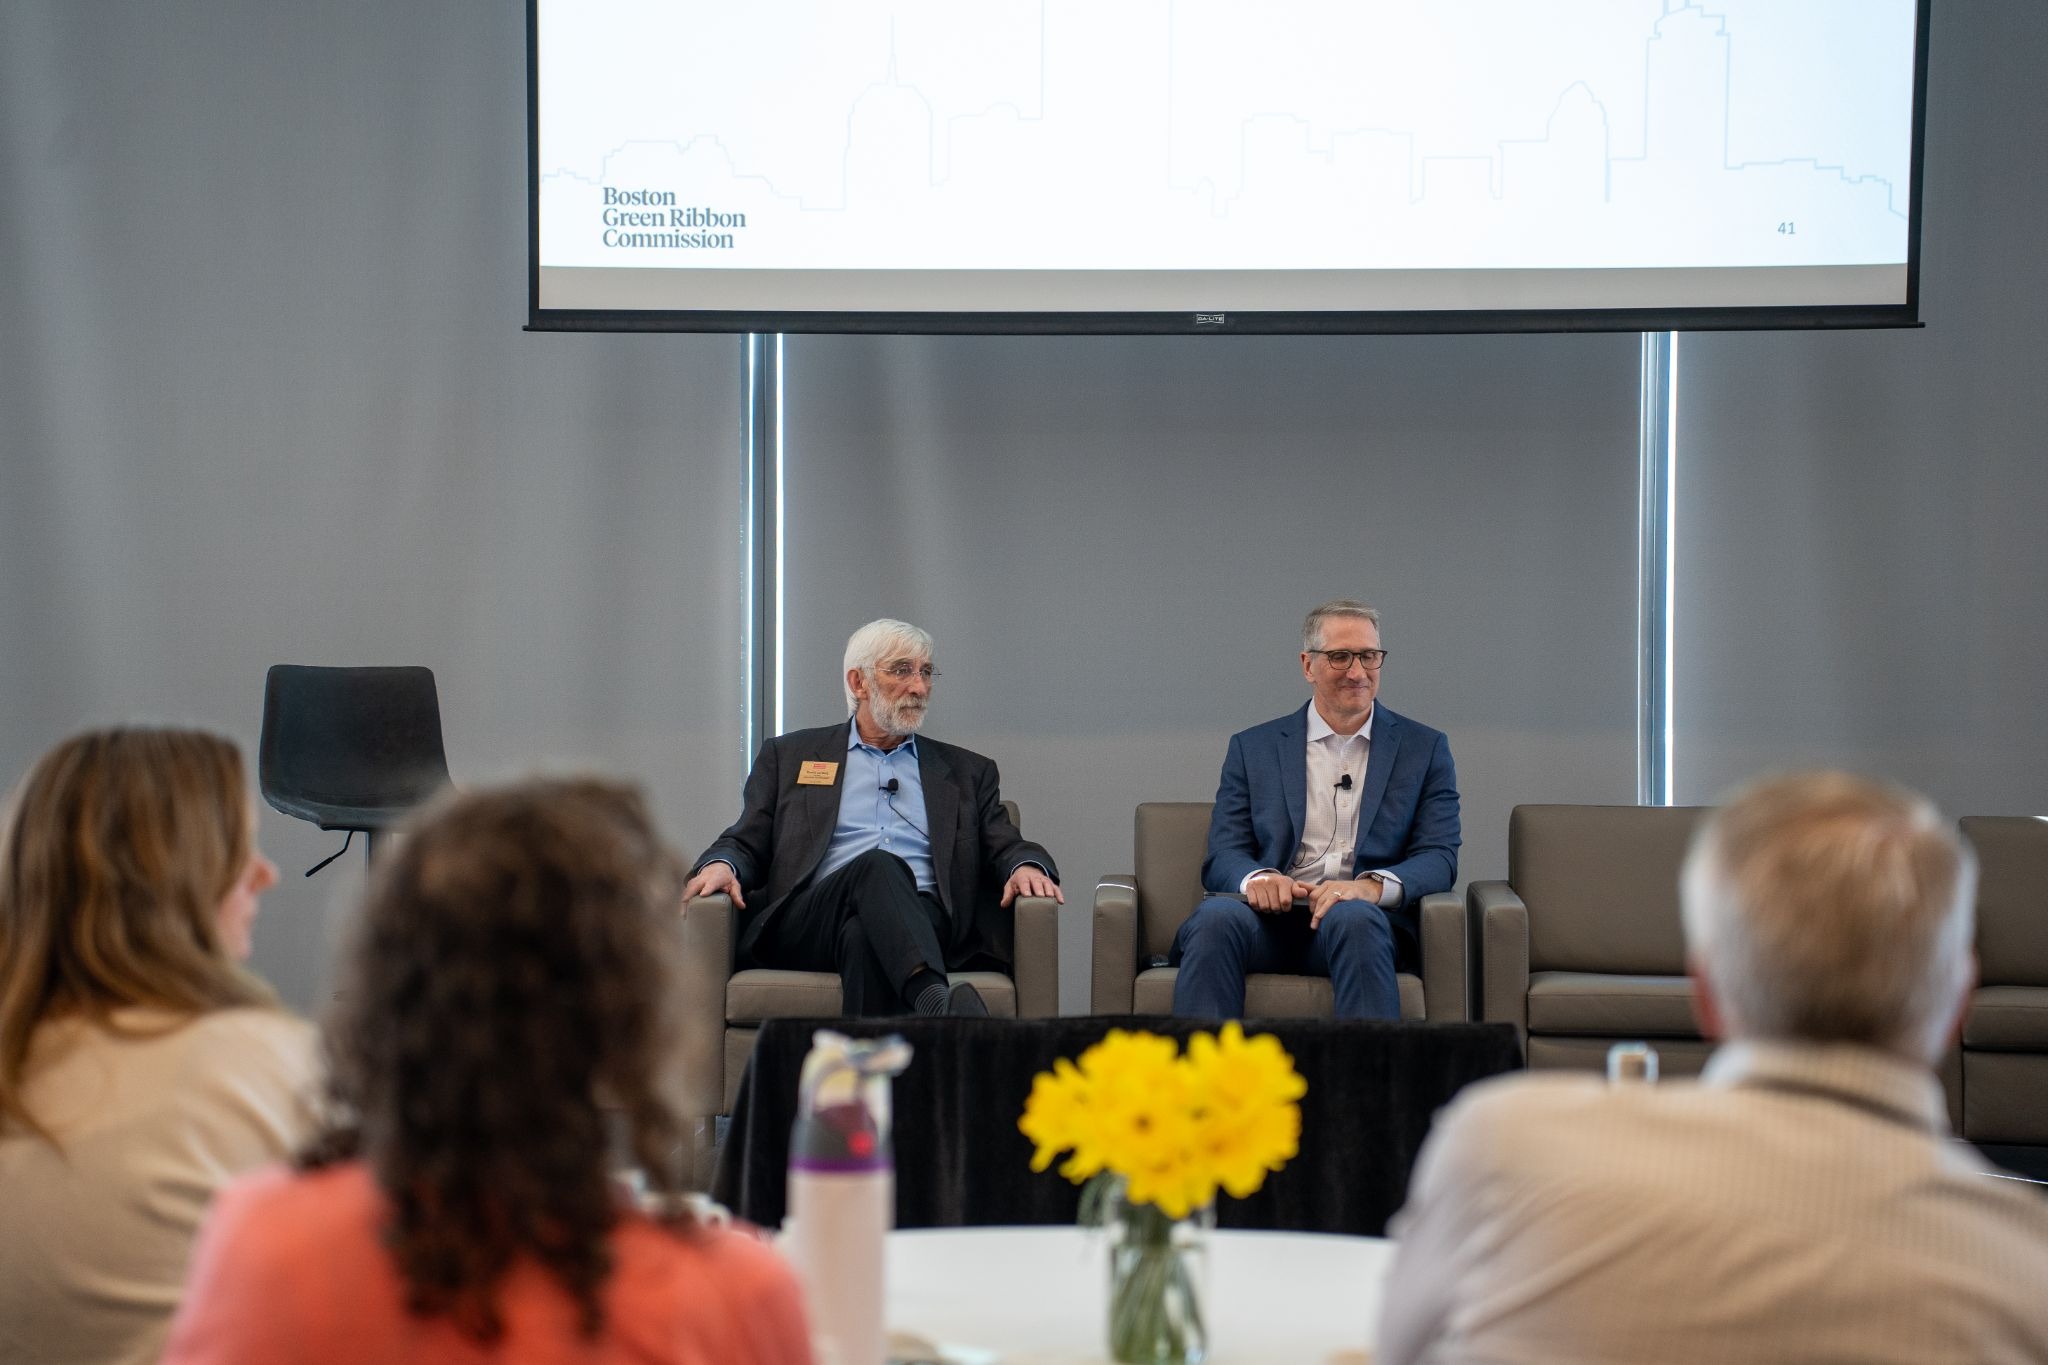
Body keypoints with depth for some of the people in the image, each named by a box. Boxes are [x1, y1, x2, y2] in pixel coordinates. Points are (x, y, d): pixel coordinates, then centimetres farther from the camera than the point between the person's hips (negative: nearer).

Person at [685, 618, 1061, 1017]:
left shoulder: (966, 771, 28)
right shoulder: (789, 756, 24)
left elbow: (1006, 848, 19)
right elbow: (746, 842, 19)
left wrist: (1026, 866, -6)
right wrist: (720, 865, -6)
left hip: (923, 920, 2)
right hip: (812, 922, -1)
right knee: (877, 865, -36)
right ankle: (937, 1003, -60)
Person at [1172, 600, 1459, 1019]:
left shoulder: (1424, 749, 16)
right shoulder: (1252, 748, 18)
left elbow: (1439, 857, 5)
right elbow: (1223, 855, 9)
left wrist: (1372, 886, -18)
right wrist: (1257, 878, -17)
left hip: (1366, 914, -1)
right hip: (1271, 915, 1)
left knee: (1353, 917, -37)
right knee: (1216, 916, -34)